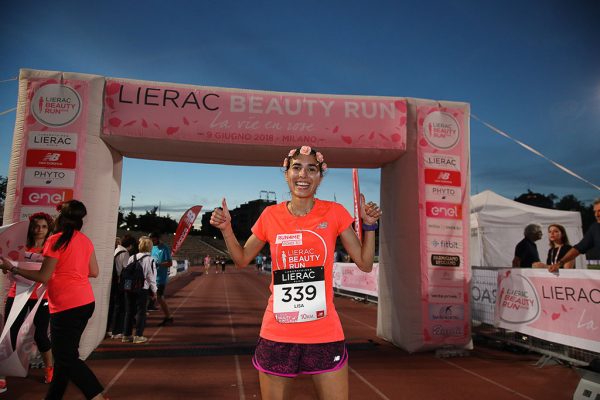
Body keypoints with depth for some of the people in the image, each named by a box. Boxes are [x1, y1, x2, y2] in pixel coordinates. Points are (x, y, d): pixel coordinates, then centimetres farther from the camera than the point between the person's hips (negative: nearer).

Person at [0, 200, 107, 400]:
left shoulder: (56, 240, -12)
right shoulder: (85, 240, 6)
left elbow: (43, 276, -11)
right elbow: (94, 272, 10)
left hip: (66, 307, -8)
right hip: (86, 303, 8)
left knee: (67, 358, 0)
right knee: (65, 353, 18)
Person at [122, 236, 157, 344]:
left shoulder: (131, 258, 3)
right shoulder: (150, 259, -9)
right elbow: (151, 277, -8)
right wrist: (154, 291, 2)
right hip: (142, 289, -4)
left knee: (129, 311, 14)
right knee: (141, 312, 5)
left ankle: (126, 335, 22)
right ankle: (138, 336, 7)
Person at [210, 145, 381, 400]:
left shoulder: (334, 212, -3)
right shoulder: (271, 215, 0)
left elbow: (365, 264, 2)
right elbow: (242, 260, 12)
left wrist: (369, 225, -10)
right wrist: (226, 229, -2)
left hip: (324, 333, -1)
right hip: (277, 334, 1)